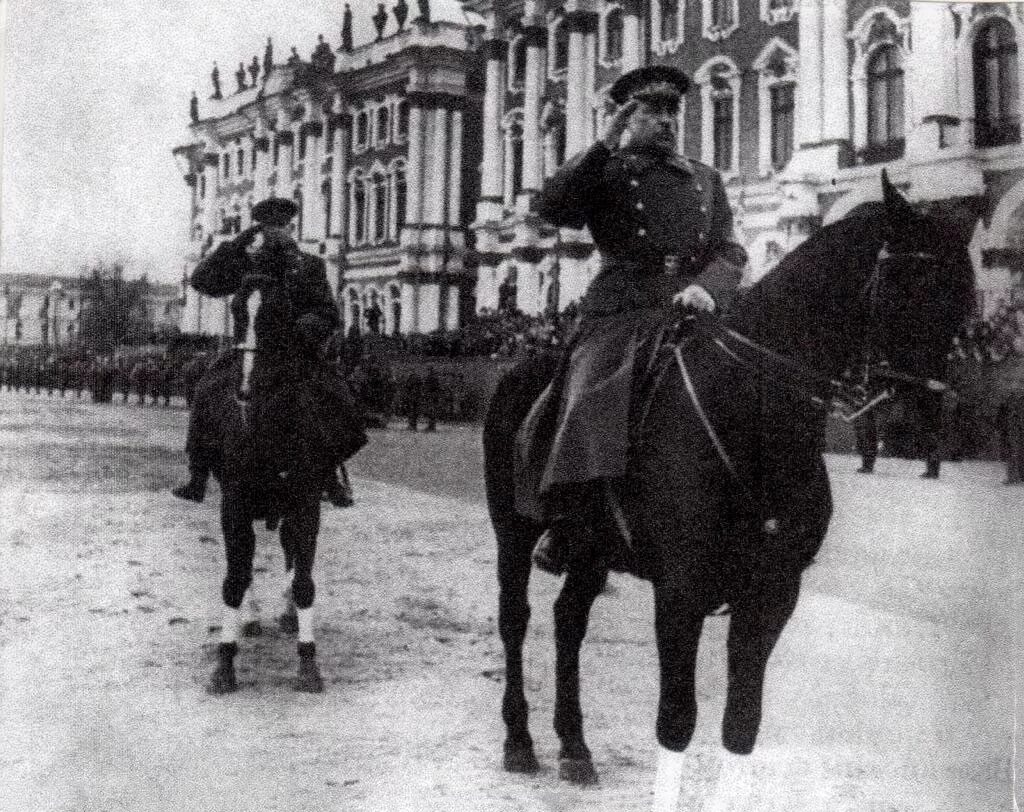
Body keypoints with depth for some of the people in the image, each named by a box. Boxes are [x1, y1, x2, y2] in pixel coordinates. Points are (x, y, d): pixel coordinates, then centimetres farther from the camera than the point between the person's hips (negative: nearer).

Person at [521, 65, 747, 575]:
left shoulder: (705, 179, 23)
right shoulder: (605, 173, 14)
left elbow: (730, 251, 15)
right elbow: (552, 208, -4)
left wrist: (709, 286, -7)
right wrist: (605, 146, -6)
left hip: (695, 313, 4)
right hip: (620, 316, -3)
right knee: (592, 399, -27)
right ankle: (564, 526, -27)